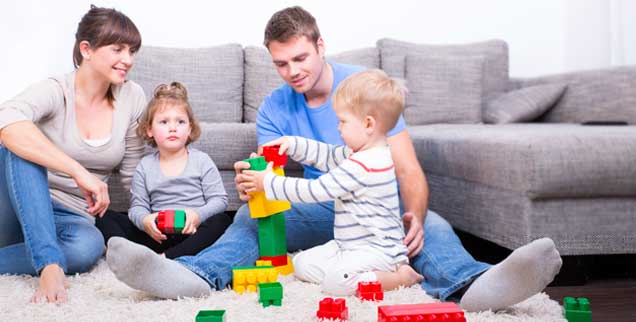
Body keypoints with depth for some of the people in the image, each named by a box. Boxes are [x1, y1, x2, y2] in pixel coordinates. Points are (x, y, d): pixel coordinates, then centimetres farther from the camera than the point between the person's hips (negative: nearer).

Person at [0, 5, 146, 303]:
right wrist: (79, 172, -44)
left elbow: (132, 171, 8)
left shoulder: (132, 98, -2)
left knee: (89, 247, -35)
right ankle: (50, 266, -38)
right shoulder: (55, 91, -14)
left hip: (72, 219, 1)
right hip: (25, 208, -1)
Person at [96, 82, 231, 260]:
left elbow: (219, 199, -1)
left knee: (222, 220, -32)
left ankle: (166, 259, -45)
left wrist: (198, 215, -21)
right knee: (106, 219, -10)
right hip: (157, 234, 2)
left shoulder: (201, 161, 4)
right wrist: (144, 220, -18)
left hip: (191, 232, -2)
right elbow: (138, 205, 6)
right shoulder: (145, 166, 11)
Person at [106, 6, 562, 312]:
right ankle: (197, 275, -49)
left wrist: (413, 216, -35)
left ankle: (468, 283, -64)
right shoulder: (274, 109, 3)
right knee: (250, 216, -22)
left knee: (433, 225, -33)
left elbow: (409, 170, -12)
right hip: (321, 212, 3)